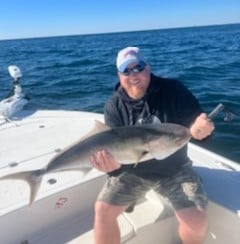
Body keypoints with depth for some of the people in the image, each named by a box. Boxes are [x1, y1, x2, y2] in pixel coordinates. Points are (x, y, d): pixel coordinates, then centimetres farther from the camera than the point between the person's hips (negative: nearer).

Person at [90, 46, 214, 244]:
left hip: (174, 169, 0)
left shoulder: (173, 90, -11)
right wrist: (113, 164, -36)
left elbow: (197, 122, -10)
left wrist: (200, 129, -36)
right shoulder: (114, 106, -9)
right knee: (103, 210, -13)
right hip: (132, 170, 1)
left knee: (197, 220, -15)